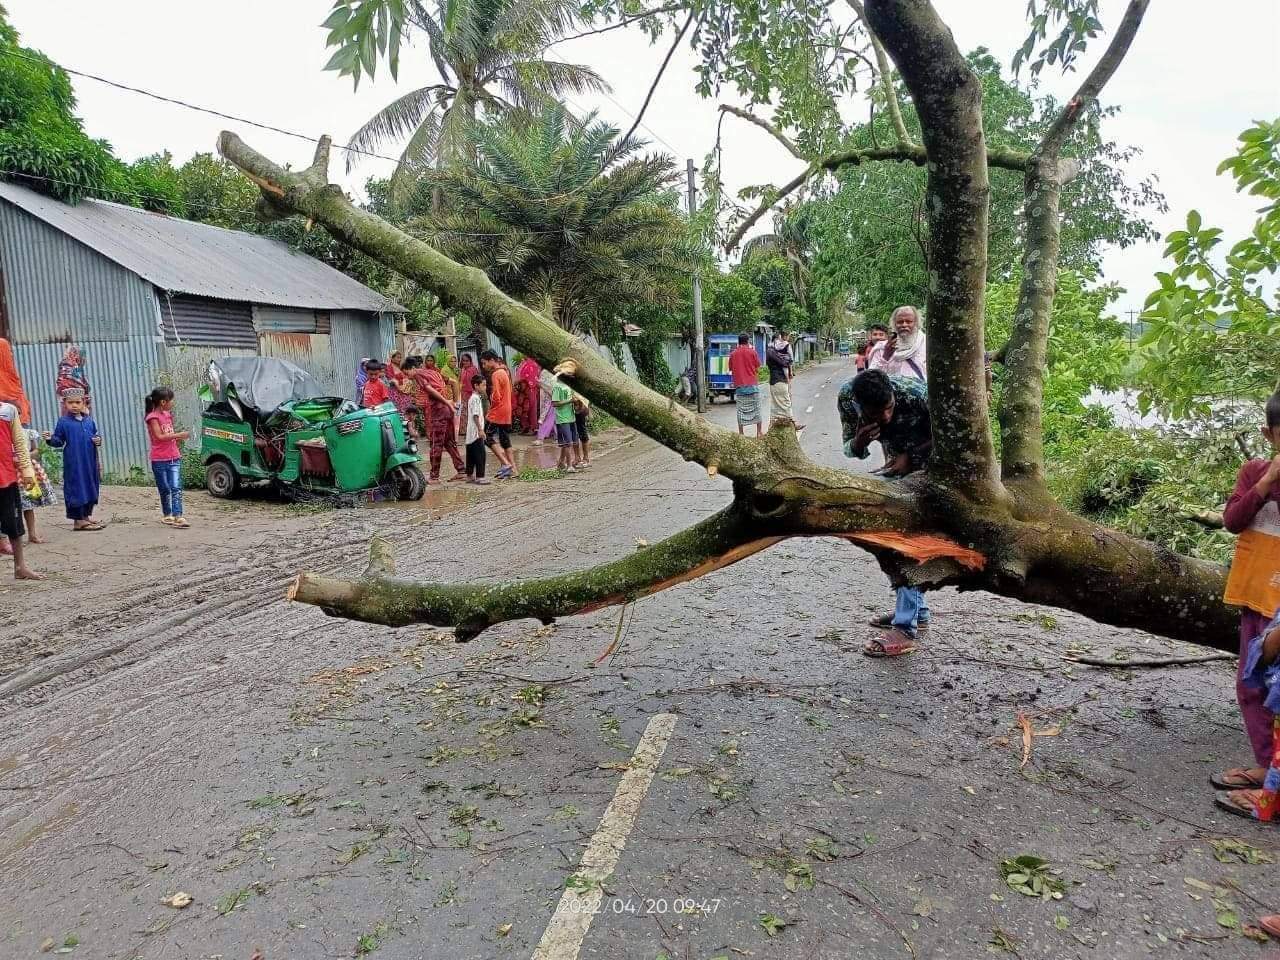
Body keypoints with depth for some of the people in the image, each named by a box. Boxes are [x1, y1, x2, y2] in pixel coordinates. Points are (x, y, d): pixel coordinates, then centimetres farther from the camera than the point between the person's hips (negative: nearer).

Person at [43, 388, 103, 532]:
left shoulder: (89, 420, 10)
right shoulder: (63, 422, -2)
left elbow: (96, 434, 18)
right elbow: (59, 441, -3)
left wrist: (98, 440, -4)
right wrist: (50, 439, -23)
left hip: (90, 462, 5)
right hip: (73, 463, -5)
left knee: (91, 487, 12)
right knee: (76, 489, -3)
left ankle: (87, 516, 25)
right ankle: (78, 520, 4)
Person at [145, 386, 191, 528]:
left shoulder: (168, 415, 12)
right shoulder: (153, 417, -9)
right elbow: (159, 436, -19)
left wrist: (179, 435, 5)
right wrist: (178, 435, -17)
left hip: (174, 458, 5)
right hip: (159, 460, -5)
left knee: (176, 488, -7)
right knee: (164, 489, 7)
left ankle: (178, 516, -14)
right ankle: (167, 515, 21)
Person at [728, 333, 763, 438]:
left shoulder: (733, 354, 3)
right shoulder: (752, 352, -3)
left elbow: (731, 369, 13)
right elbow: (757, 368, 1)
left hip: (739, 385, 2)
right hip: (753, 385, -1)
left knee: (741, 410, 5)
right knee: (756, 409, 8)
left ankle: (741, 433, 4)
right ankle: (759, 432, 10)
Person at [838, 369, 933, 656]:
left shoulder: (915, 393, -35)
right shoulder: (847, 398, -24)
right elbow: (850, 449, -11)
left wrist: (911, 457, -28)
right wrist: (859, 442, -34)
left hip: (928, 464, -6)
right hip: (898, 463, 6)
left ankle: (906, 629, -13)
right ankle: (917, 610, 27)